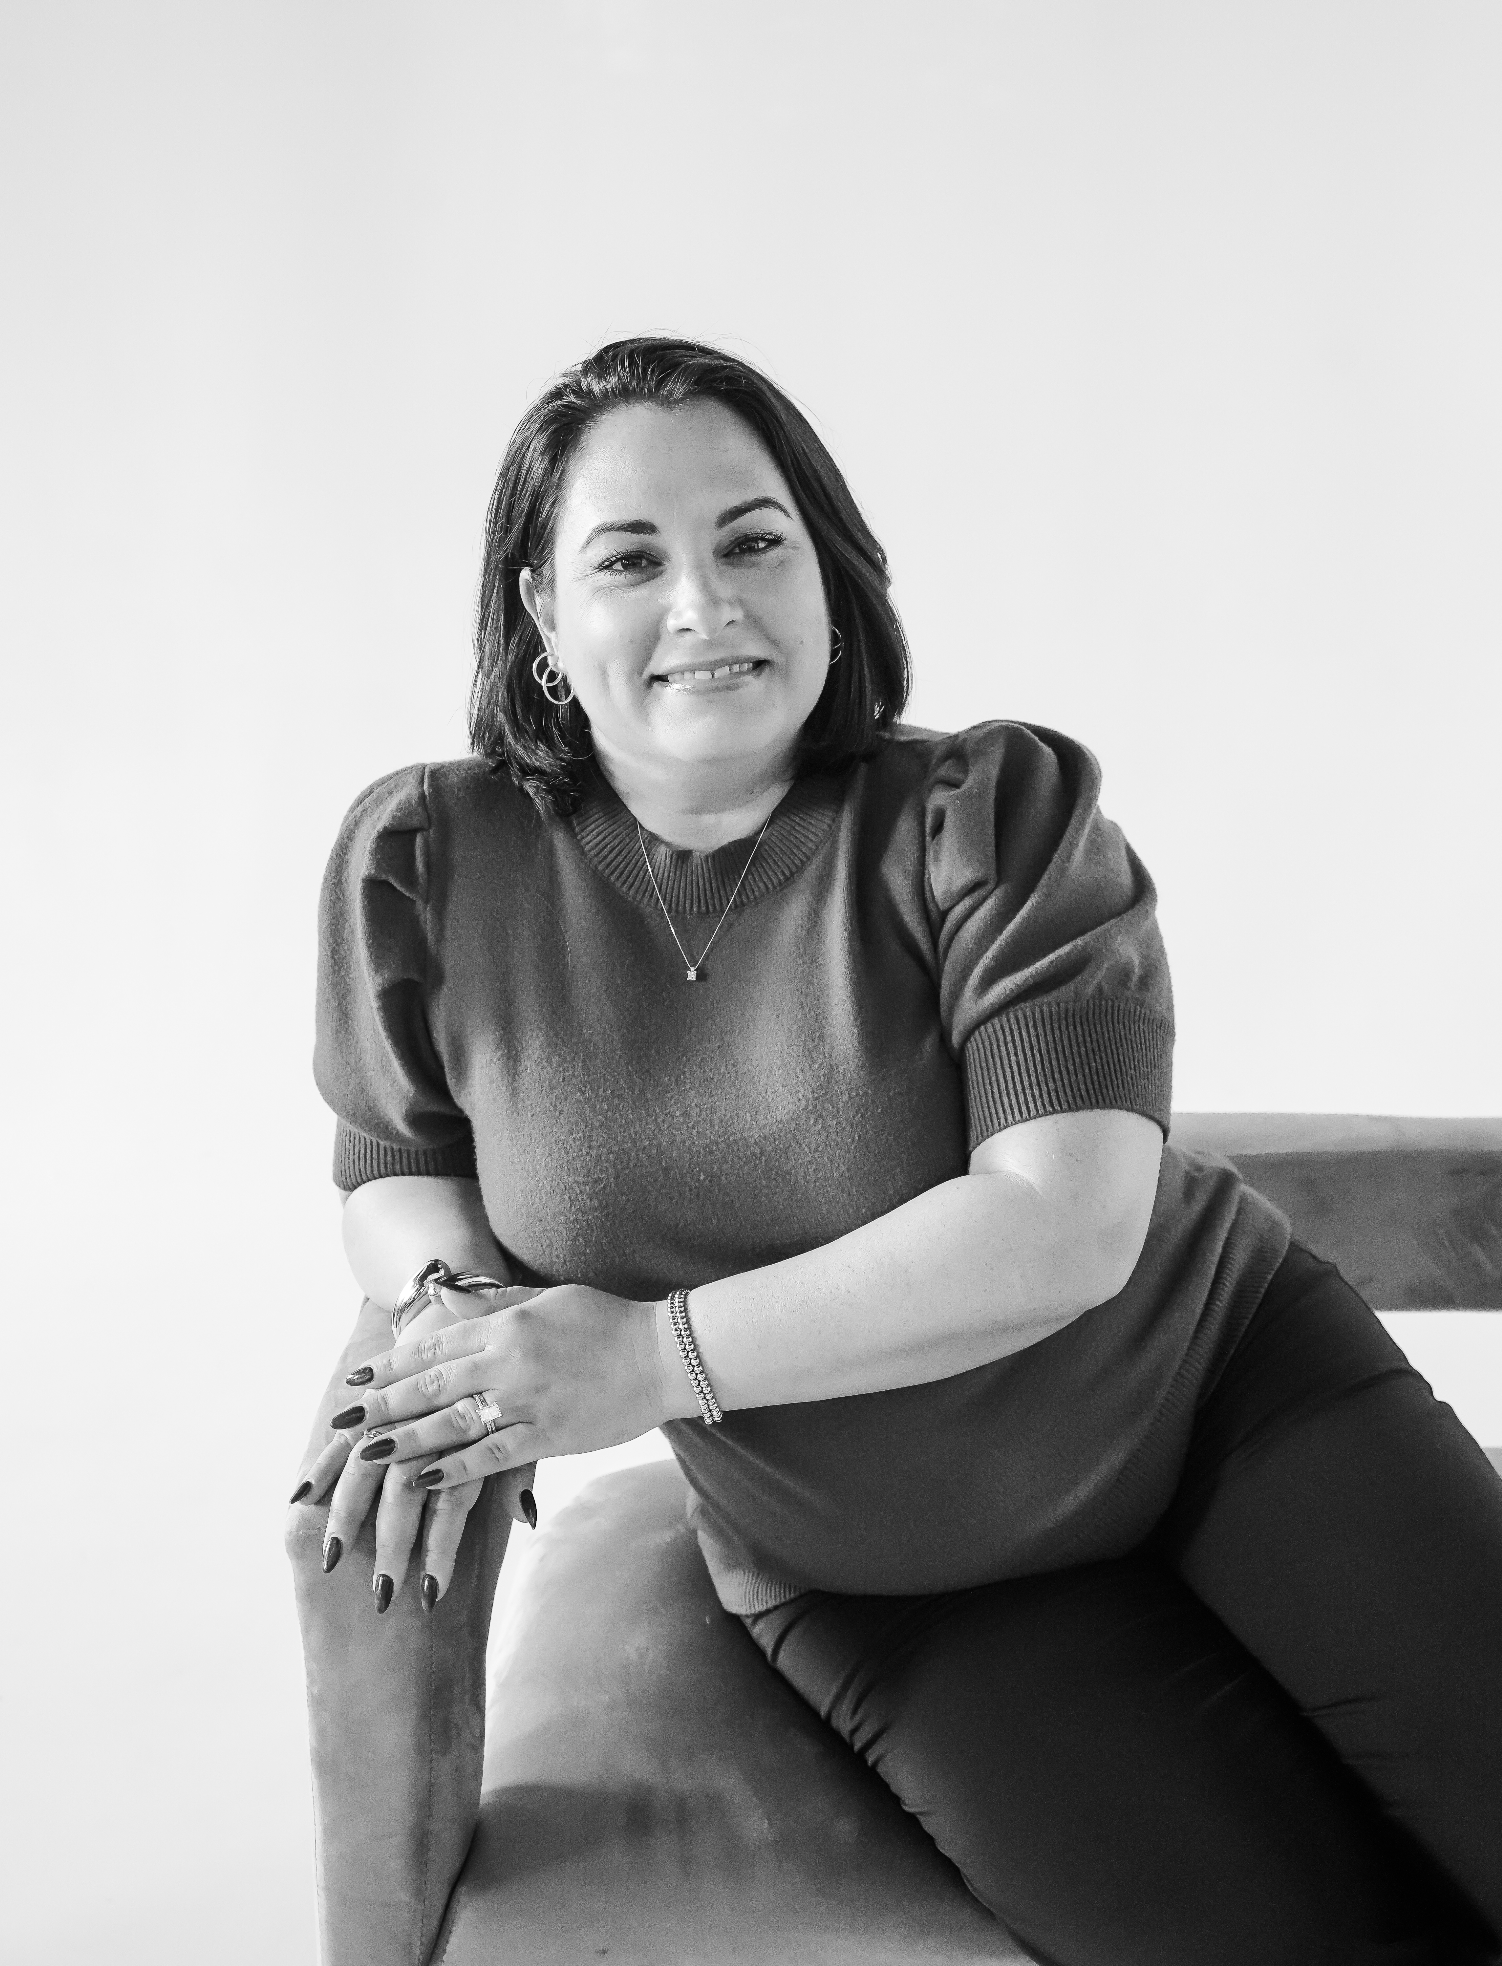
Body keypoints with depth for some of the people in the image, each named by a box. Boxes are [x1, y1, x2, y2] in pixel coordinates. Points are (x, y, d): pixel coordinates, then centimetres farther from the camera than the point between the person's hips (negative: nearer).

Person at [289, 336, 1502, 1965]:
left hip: (1233, 1394, 0)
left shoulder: (996, 815, -16)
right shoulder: (427, 866, -8)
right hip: (880, 1599, 0)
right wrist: (460, 1309, -18)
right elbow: (393, 1175, 7)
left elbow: (1066, 1227, -24)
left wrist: (656, 1356, -27)